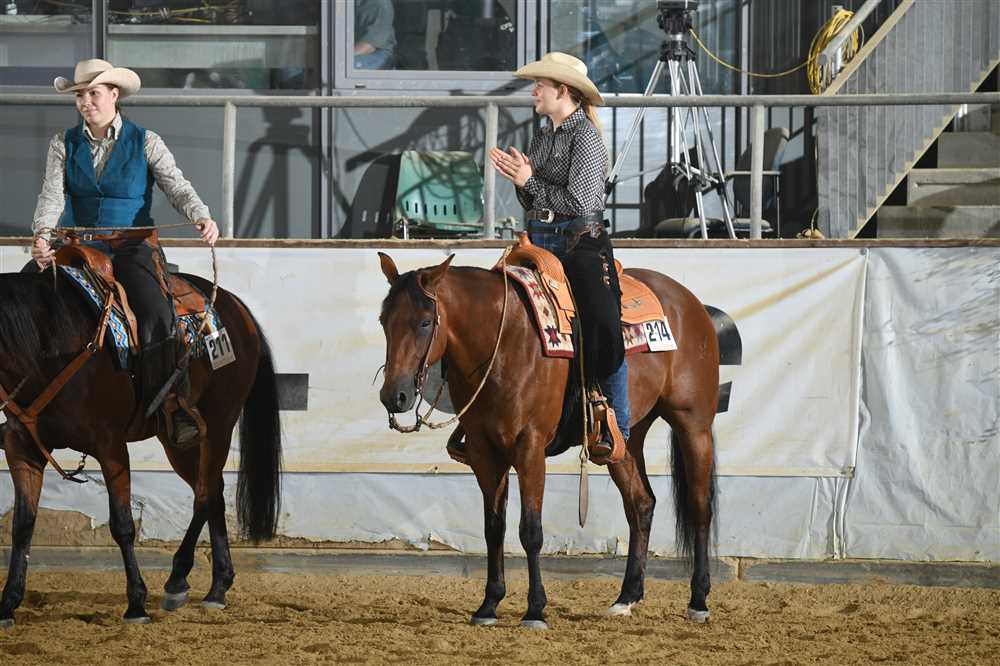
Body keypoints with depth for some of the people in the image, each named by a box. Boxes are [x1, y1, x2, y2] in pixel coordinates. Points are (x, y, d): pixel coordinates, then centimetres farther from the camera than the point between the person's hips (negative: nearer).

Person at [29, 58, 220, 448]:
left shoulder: (145, 143, 3)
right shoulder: (64, 145, 8)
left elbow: (177, 188, -4)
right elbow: (52, 195, -4)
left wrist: (202, 218, -25)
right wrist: (42, 234, -25)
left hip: (132, 249, -3)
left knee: (156, 312, -29)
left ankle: (173, 404, -29)